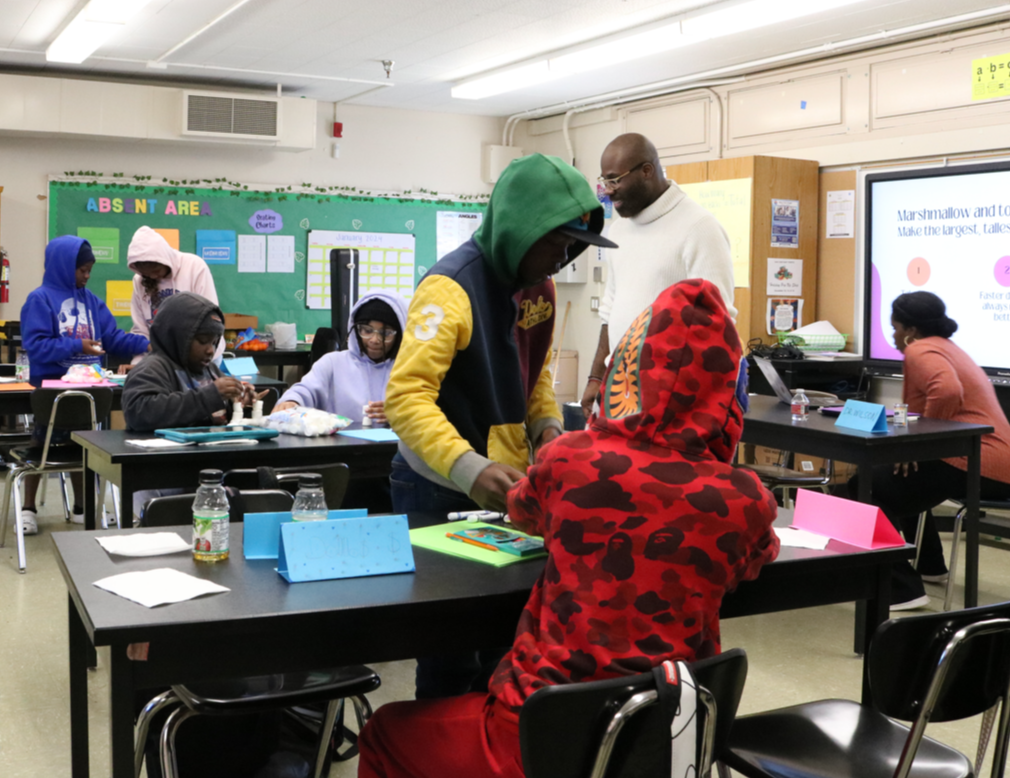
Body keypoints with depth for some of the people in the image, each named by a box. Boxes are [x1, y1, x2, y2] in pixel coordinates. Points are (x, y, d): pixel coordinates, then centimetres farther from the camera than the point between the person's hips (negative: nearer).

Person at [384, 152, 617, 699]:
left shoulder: (539, 285, 6)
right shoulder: (452, 286, -20)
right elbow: (406, 397, -28)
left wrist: (547, 422, -1)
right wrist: (468, 470, -41)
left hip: (505, 483, 8)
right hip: (443, 491, -7)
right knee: (451, 644, 0)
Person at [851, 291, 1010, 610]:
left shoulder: (920, 350, -8)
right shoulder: (945, 346, 23)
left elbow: (948, 392, -28)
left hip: (975, 464, -11)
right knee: (898, 479, 33)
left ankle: (903, 589, -14)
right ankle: (930, 566, 42)